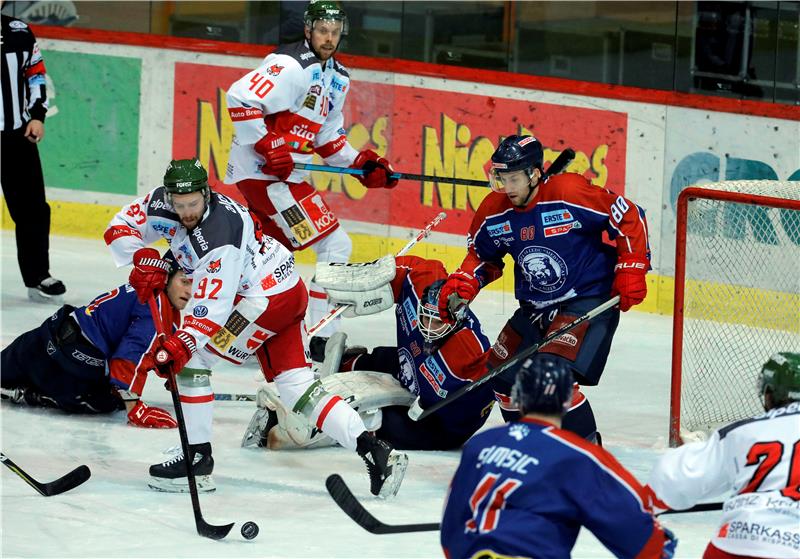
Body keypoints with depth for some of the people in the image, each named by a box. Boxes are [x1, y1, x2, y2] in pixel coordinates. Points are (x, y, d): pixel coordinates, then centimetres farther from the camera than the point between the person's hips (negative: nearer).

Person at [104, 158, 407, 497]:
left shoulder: (219, 234, -28)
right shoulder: (162, 203, -4)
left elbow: (212, 304, -31)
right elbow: (120, 228, 5)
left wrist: (180, 344, -40)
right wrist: (144, 259, -12)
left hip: (270, 300, -9)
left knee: (190, 357, -9)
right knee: (296, 386, 4)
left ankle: (198, 460, -3)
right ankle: (374, 452, -4)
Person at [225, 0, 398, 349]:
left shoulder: (337, 78, 14)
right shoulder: (292, 66, -16)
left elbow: (327, 137, 19)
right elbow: (240, 98, -24)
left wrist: (363, 165, 6)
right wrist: (268, 148, -24)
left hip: (286, 173, 10)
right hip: (262, 173, -10)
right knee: (336, 244, -11)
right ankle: (324, 339, -9)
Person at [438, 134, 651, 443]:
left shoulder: (569, 193, -22)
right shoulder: (494, 211, -3)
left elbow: (629, 217, -15)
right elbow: (482, 255, 15)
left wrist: (632, 269, -17)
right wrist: (462, 284, -3)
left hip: (590, 299, -8)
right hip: (536, 309, 8)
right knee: (503, 376, 10)